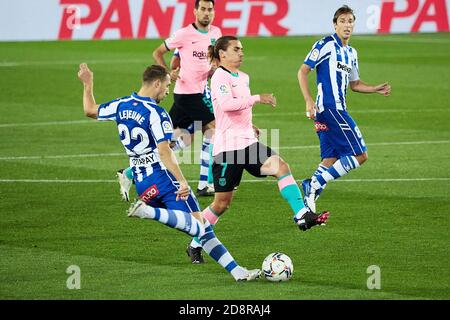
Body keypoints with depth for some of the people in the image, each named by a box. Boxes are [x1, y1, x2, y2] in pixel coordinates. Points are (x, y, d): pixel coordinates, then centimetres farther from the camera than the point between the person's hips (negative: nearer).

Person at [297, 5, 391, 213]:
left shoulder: (351, 53, 20)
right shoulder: (326, 45, -6)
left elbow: (355, 84, 30)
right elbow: (303, 71, -8)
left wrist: (377, 89, 13)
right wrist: (309, 100, -18)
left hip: (337, 109, 9)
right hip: (329, 108, -9)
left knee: (330, 162, 6)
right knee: (359, 155, -11)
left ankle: (307, 206, 4)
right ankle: (315, 184, -12)